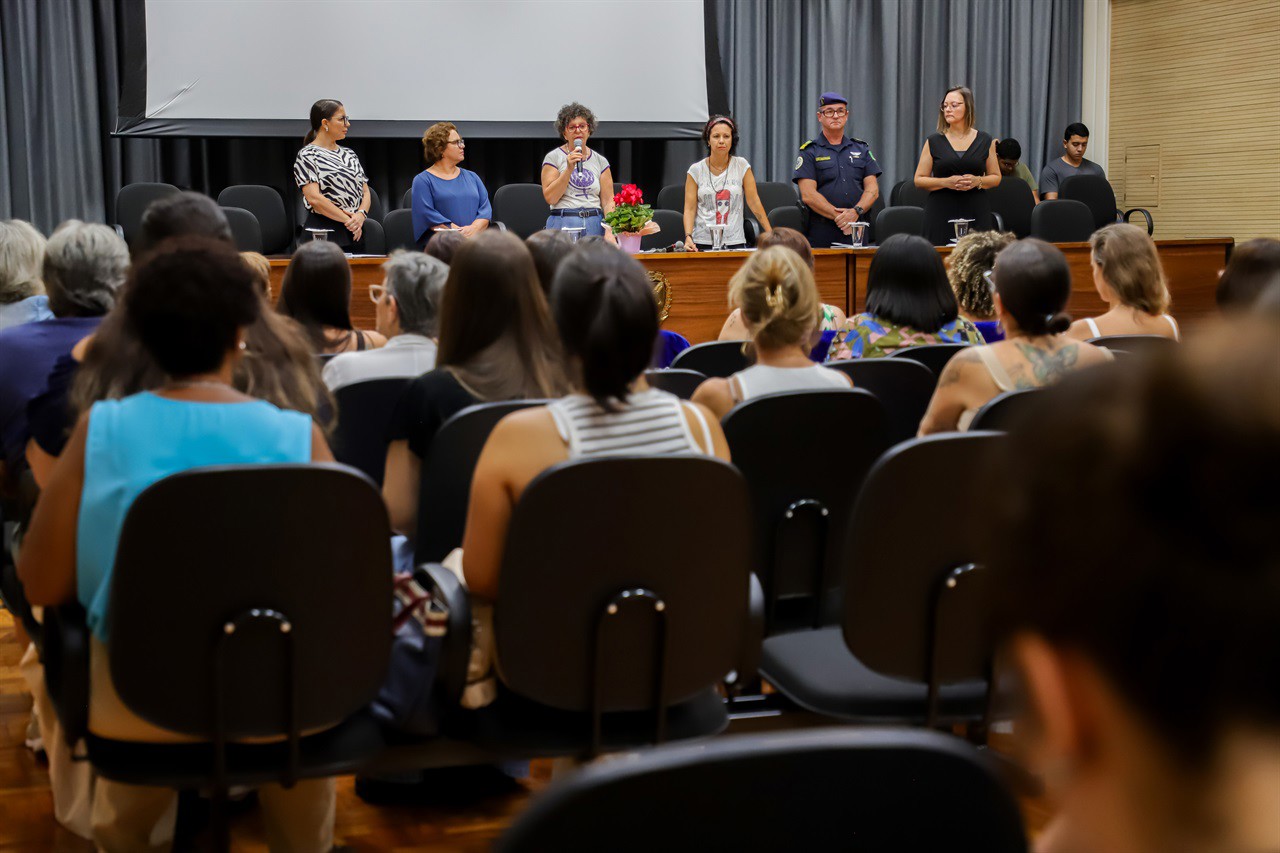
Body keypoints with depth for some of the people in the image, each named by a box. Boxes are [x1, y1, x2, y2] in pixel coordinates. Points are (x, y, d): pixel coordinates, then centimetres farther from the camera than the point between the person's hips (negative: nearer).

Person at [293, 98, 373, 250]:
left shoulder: (349, 154, 20)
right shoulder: (307, 155, -1)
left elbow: (366, 192, 14)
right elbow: (314, 198, -13)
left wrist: (360, 215, -7)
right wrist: (348, 220, -13)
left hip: (357, 232, 6)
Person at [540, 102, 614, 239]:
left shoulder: (600, 161, 12)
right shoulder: (553, 157, 4)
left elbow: (608, 201, 6)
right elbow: (550, 198, -6)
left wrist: (609, 232, -9)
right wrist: (569, 169, -13)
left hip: (595, 226, 2)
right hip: (563, 224, -2)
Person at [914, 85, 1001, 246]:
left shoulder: (985, 141, 9)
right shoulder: (934, 142, 6)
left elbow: (996, 178, 13)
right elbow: (919, 180, 4)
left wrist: (978, 181, -8)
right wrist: (946, 182, -12)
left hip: (976, 213, 1)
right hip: (941, 213, -1)